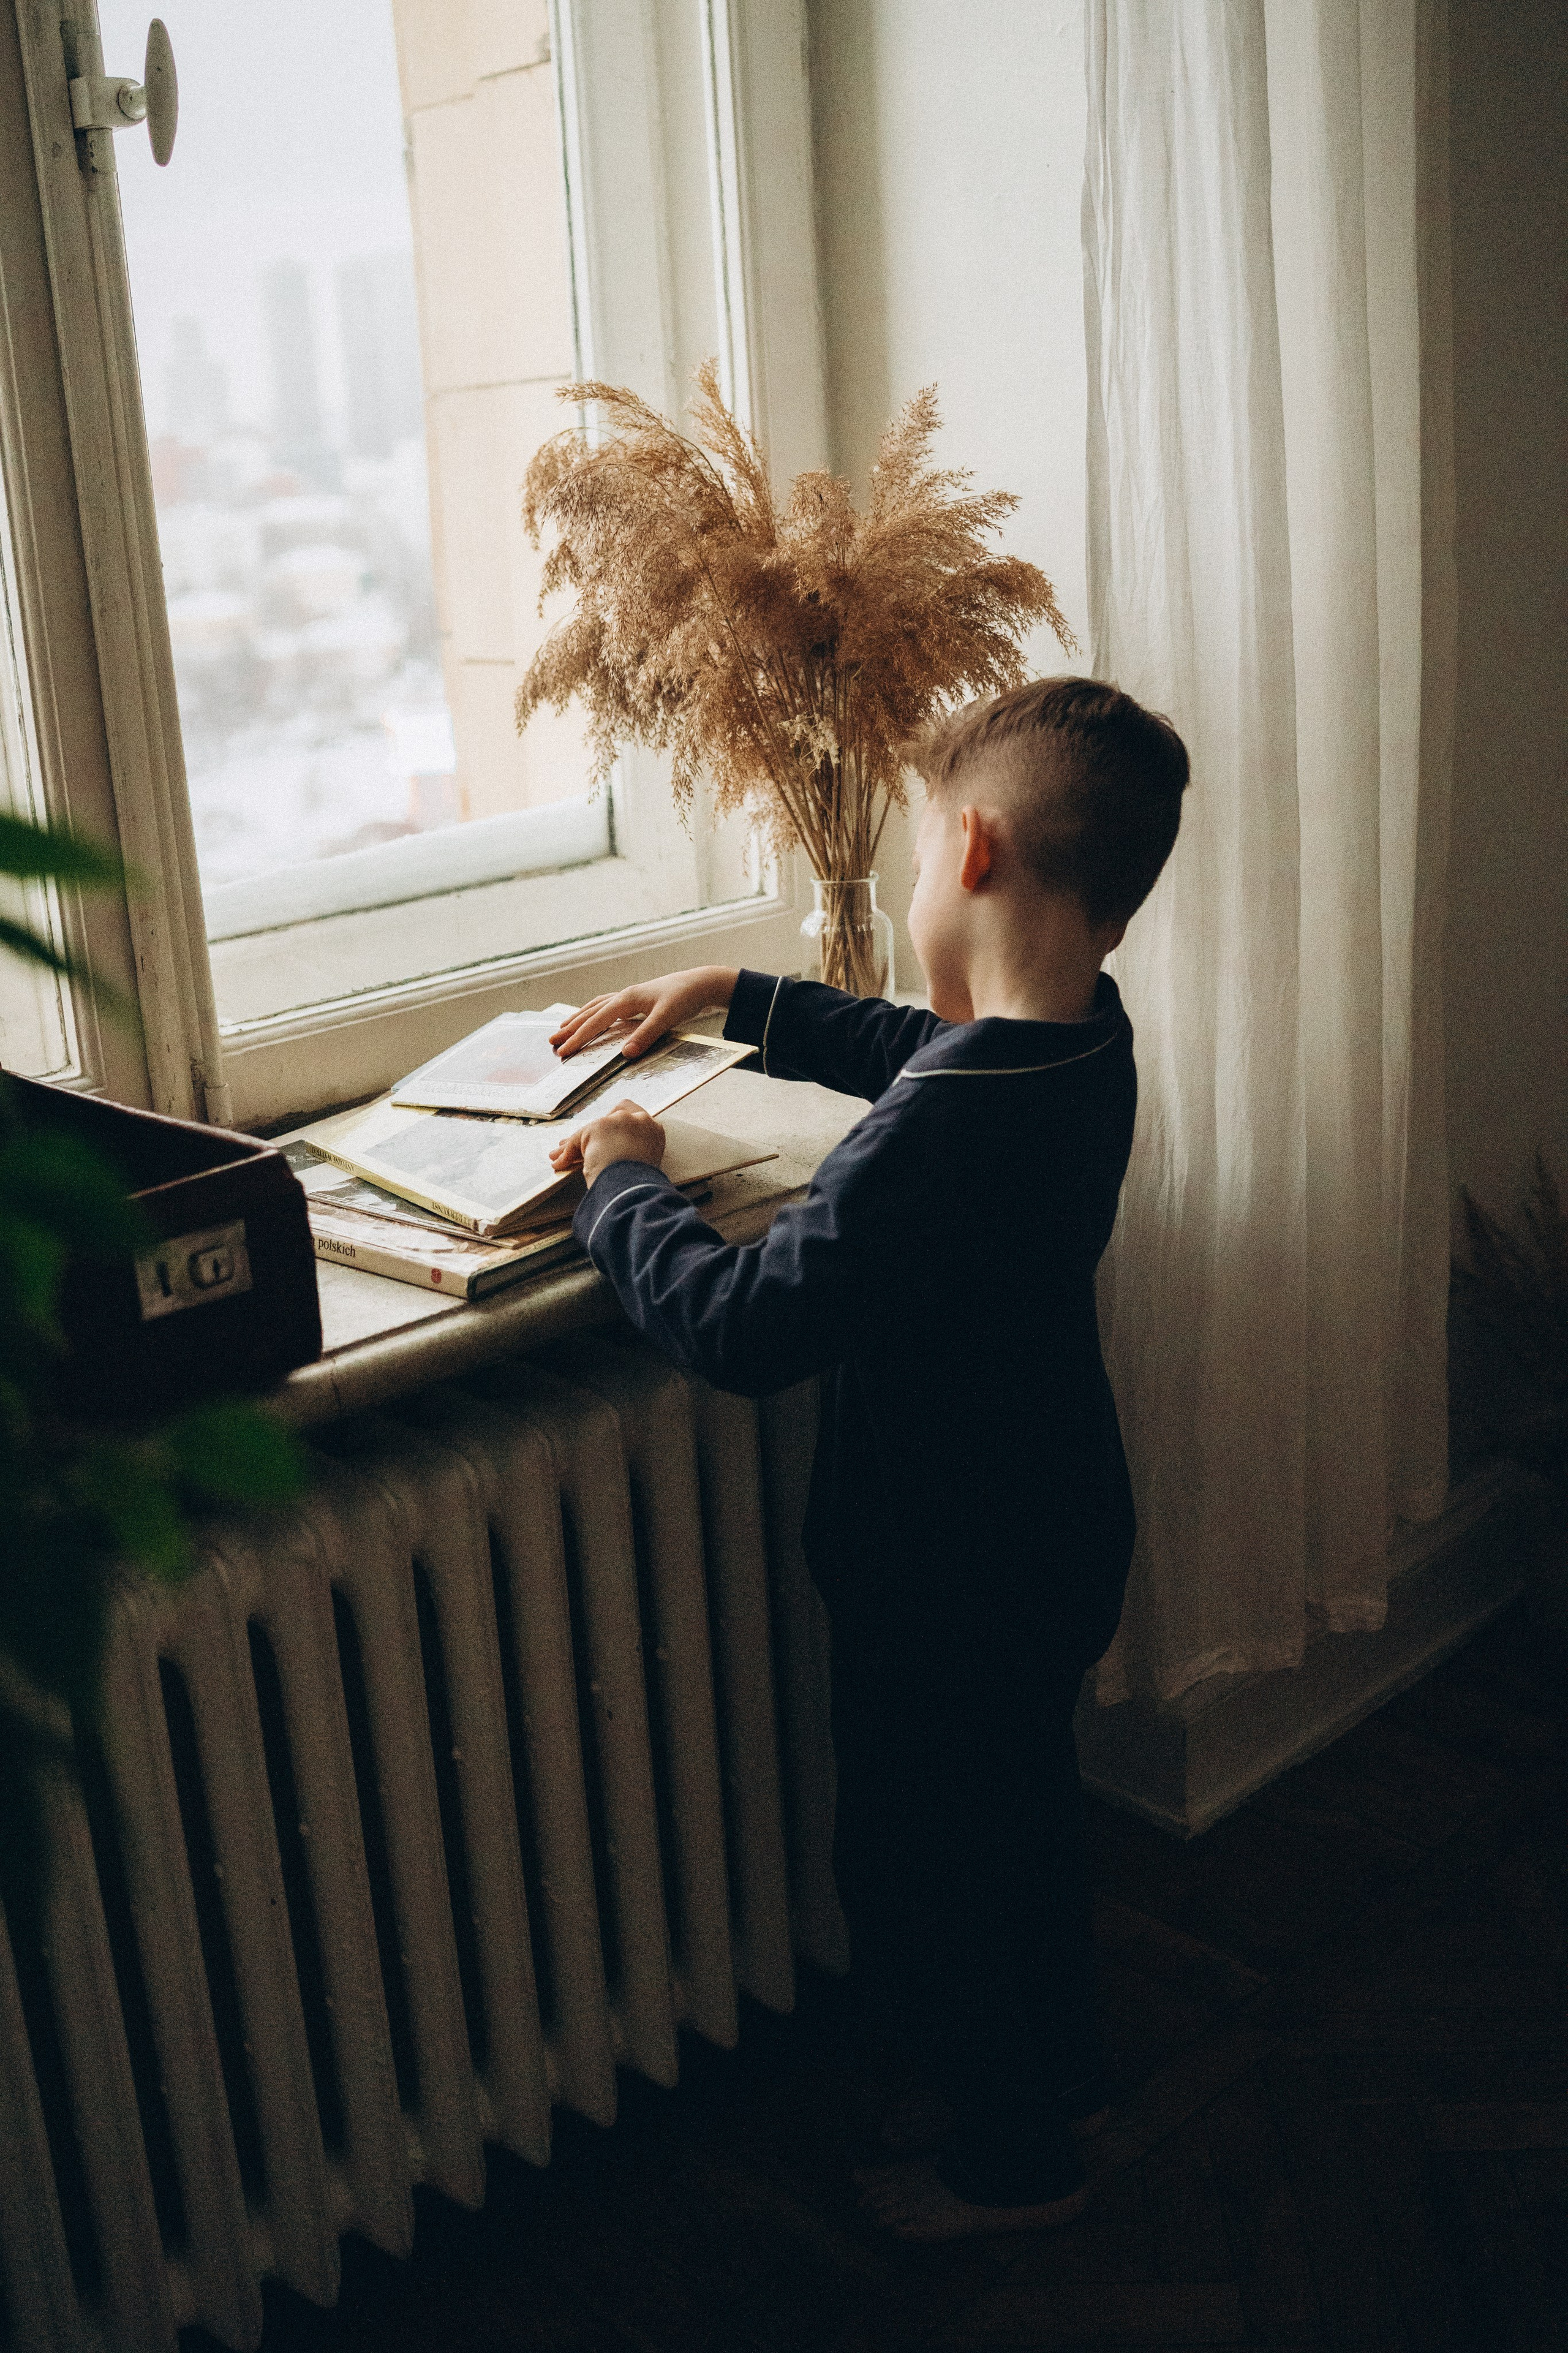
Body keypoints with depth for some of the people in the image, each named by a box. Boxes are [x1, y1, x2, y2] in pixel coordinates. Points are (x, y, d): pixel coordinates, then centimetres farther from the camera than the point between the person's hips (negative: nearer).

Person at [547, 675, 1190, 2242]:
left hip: (947, 1576, -9)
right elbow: (913, 1047, 16)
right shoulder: (1088, 1041, -5)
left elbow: (742, 1327, -32)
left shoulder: (944, 1130, -36)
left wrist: (623, 1178, -16)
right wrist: (730, 995, 18)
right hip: (1050, 1527, 9)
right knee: (1021, 1812, 28)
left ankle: (1011, 2161, 35)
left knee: (919, 1862, 14)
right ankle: (1054, 2071, 49)